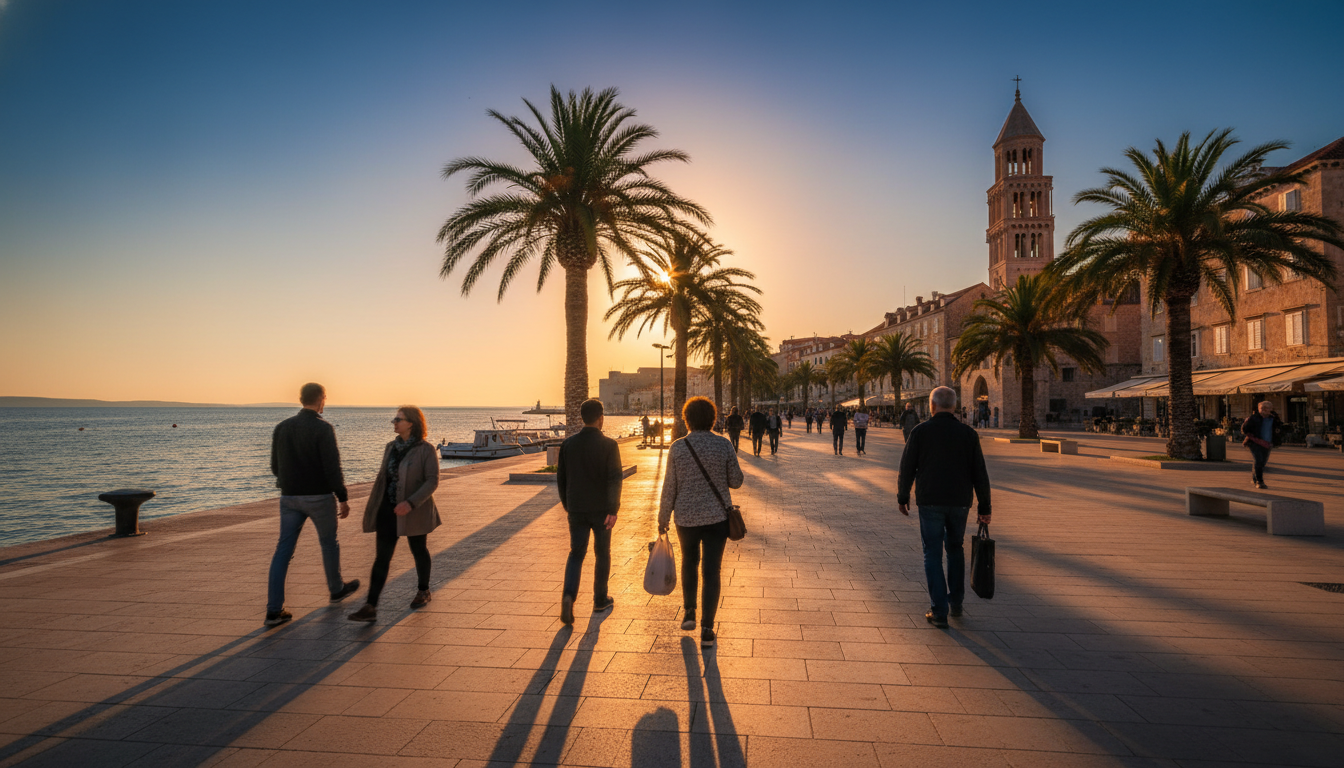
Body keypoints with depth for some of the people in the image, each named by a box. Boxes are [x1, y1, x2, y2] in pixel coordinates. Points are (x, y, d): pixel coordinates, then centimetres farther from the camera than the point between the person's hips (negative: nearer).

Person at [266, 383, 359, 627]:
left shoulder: (281, 427, 4)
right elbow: (332, 467, -18)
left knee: (283, 550, 4)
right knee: (329, 543, 16)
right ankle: (337, 589, 34)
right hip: (319, 497, -5)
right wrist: (343, 498, -10)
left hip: (290, 497, 5)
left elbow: (275, 467, 12)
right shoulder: (323, 428, -15)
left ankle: (274, 610, 0)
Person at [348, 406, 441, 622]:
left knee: (419, 551, 14)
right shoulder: (391, 447, 8)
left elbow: (432, 481, -16)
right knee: (381, 557, 0)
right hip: (388, 510, 5)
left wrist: (411, 503, -26)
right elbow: (383, 477, 14)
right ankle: (370, 607, -1)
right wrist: (374, 506, 14)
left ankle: (423, 591, 35)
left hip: (414, 512, -5)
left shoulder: (426, 450, -12)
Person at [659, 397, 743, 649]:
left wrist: (663, 519, 6)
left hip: (686, 517, 1)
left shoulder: (678, 447, -8)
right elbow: (736, 481, 0)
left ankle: (689, 613, 26)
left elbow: (669, 488, -4)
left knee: (689, 563, 25)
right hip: (717, 517, -1)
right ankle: (707, 630, 7)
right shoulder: (723, 445, -8)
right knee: (712, 571, 6)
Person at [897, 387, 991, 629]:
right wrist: (984, 508, 8)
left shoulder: (920, 432, -5)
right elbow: (980, 474, 2)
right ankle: (956, 602, 28)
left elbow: (907, 468, -3)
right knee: (955, 550, 22)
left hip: (930, 502, -3)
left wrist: (902, 497, 10)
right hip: (960, 502, 3)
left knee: (933, 555, 4)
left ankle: (939, 612, 3)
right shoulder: (968, 434, 2)